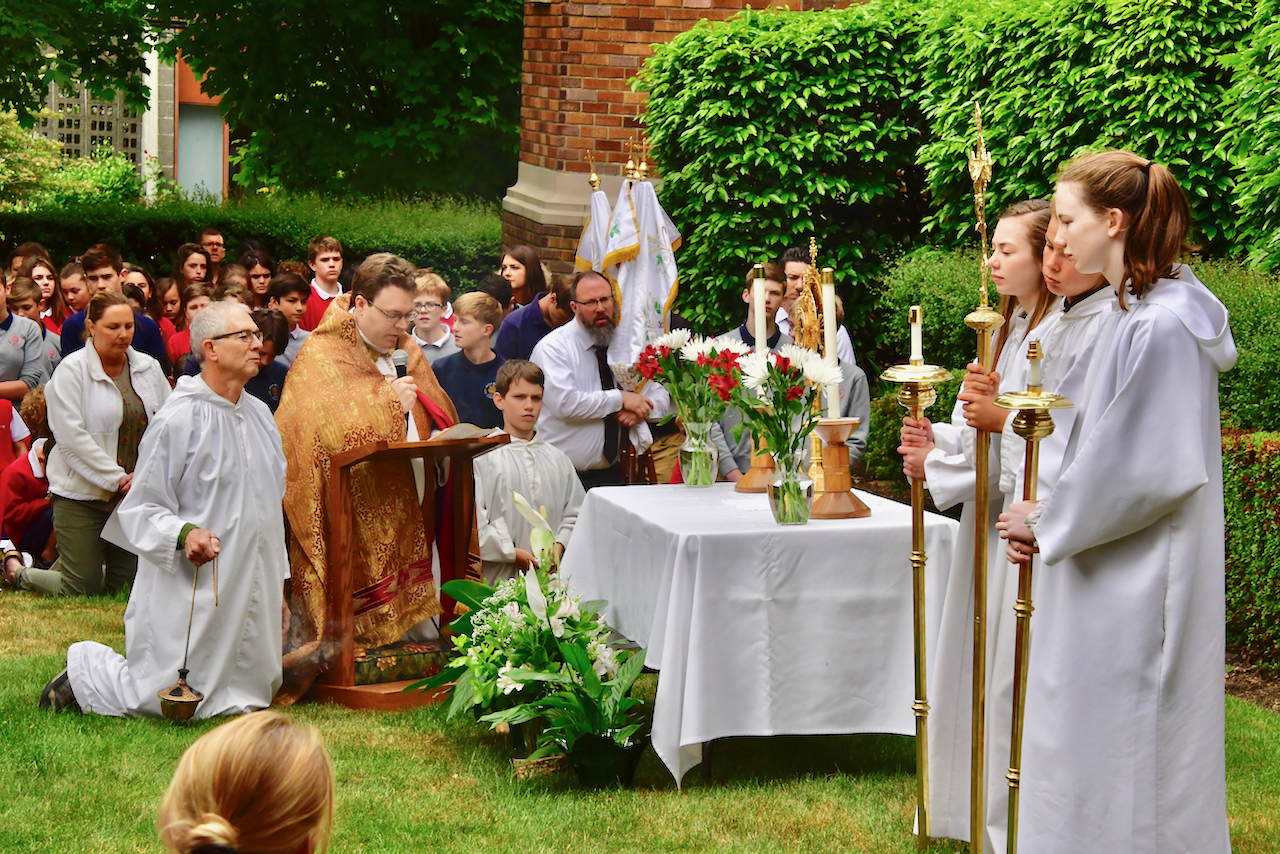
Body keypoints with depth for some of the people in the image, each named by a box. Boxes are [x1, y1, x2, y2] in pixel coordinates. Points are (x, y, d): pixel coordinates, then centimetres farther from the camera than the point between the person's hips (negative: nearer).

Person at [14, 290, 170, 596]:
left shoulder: (148, 368, 6)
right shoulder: (71, 370, -9)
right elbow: (72, 436, -16)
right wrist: (117, 479, -16)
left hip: (134, 492, 5)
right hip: (82, 495, -5)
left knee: (124, 584, 10)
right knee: (84, 590, -1)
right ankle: (18, 571, 26)